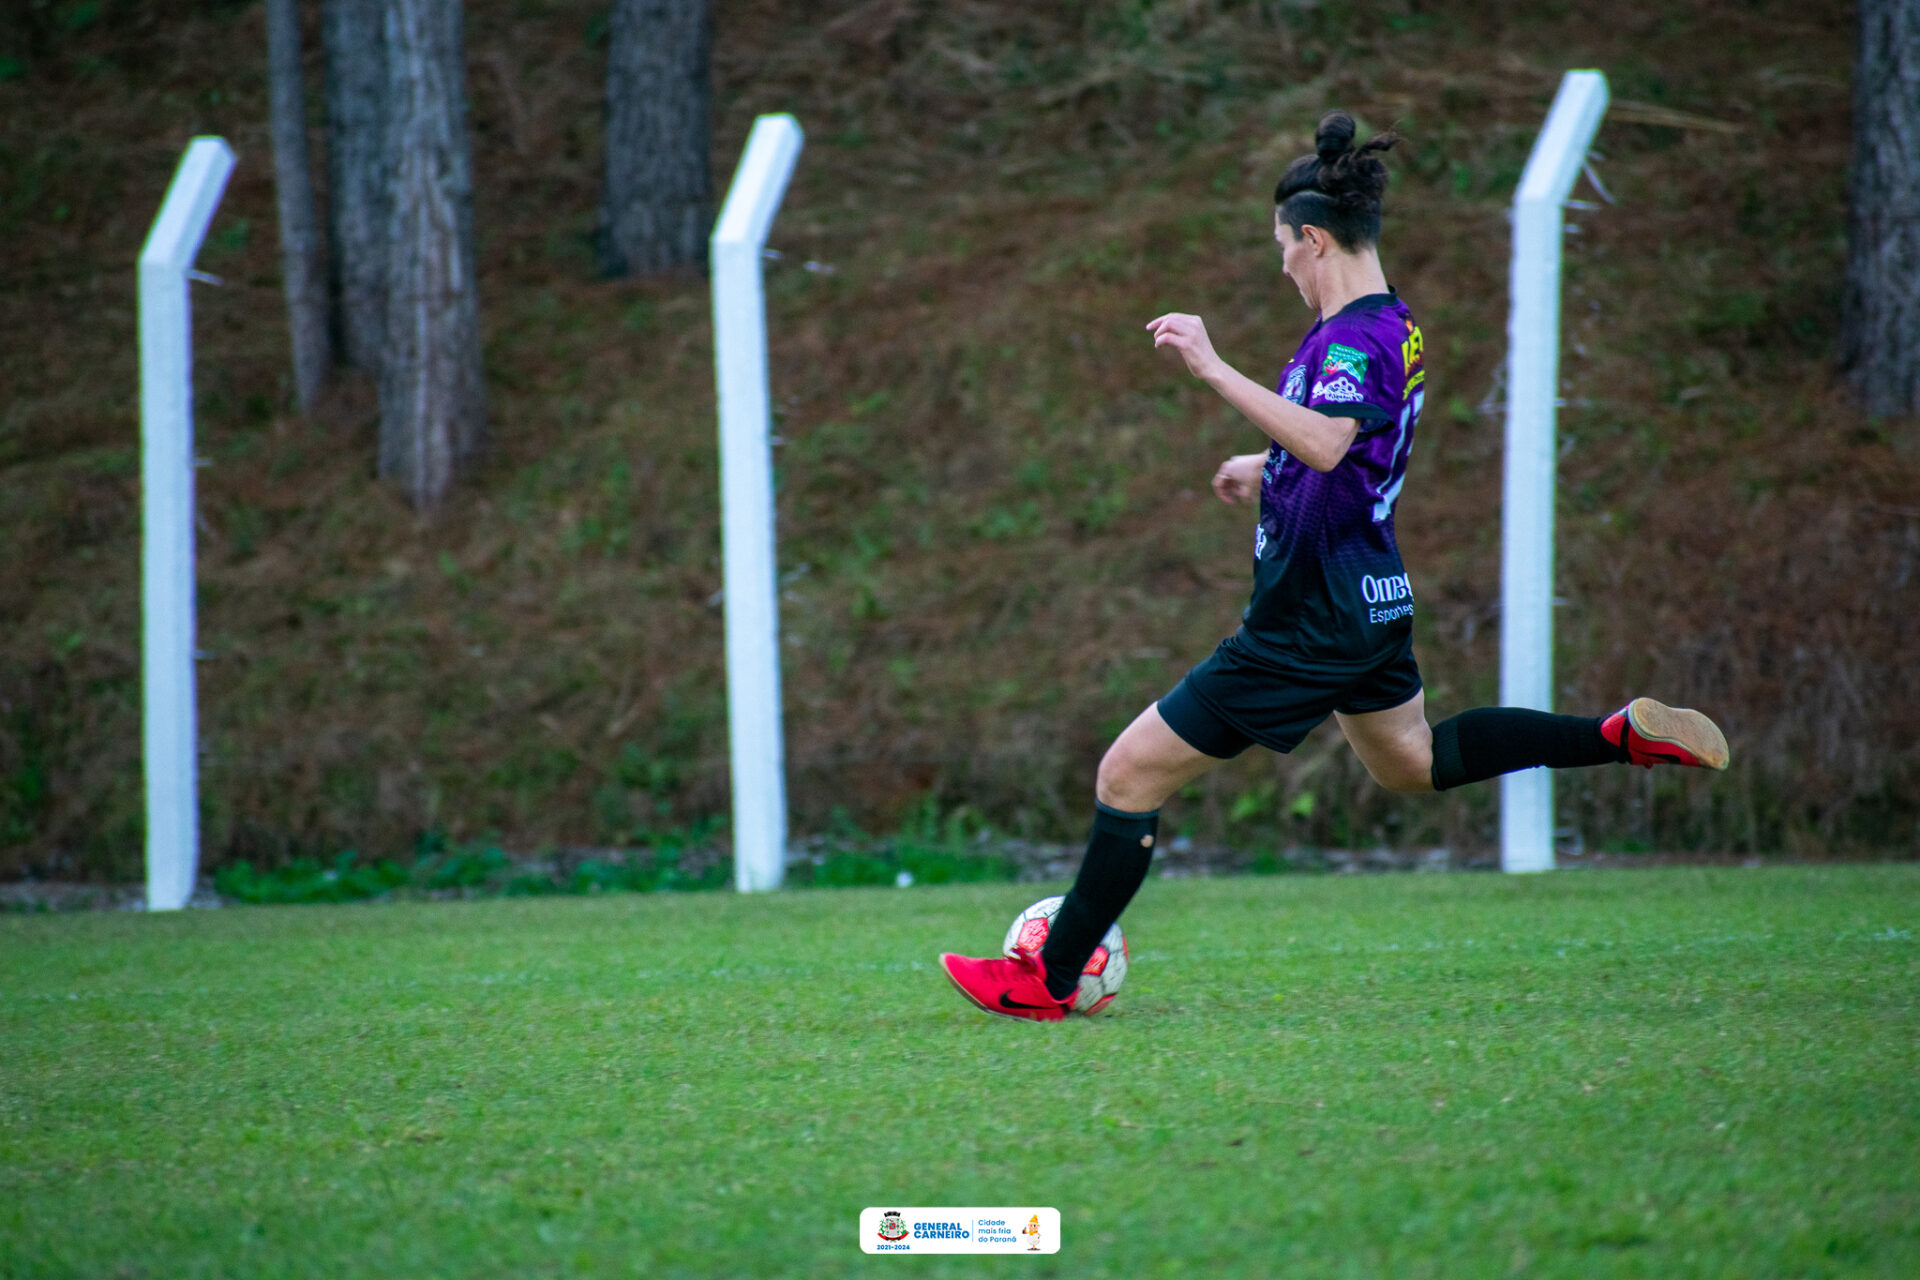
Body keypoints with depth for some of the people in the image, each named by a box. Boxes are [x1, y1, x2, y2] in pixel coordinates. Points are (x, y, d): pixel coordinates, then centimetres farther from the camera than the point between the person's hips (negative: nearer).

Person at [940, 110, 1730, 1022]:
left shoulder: (1353, 337, -22)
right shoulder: (1394, 326, 9)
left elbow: (1324, 444, -41)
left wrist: (1214, 369, -41)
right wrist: (1268, 465, 37)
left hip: (1310, 623, -10)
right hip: (1370, 603, 10)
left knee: (1128, 776, -4)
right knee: (1412, 761, 33)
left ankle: (1048, 982, 3)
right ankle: (1625, 735, 23)